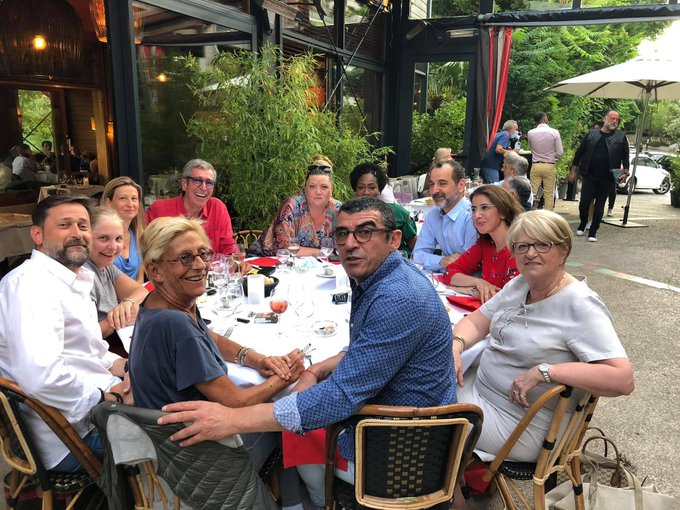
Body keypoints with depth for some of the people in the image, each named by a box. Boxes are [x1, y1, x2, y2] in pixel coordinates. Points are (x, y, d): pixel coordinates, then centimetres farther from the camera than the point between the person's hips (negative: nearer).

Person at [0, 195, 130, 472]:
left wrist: (115, 364, 4)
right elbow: (41, 377, -33)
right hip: (73, 436, -10)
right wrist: (105, 396, -20)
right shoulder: (32, 283, -20)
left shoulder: (74, 280, 14)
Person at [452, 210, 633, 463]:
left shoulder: (580, 305, -20)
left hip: (520, 421, -7)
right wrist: (456, 345, -13)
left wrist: (543, 371, -31)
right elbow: (476, 321, 9)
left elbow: (623, 379, -28)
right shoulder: (519, 284, 4)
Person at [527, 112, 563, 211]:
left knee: (532, 193, 3)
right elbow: (560, 152, -4)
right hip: (550, 166, -1)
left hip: (535, 166, 1)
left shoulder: (530, 133, -2)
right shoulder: (554, 132, -6)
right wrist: (552, 157, 13)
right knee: (549, 194, 4)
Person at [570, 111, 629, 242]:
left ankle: (593, 232, 13)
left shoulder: (621, 137, 5)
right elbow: (579, 152, 7)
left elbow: (625, 157, 5)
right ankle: (582, 225, 24)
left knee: (599, 205, 4)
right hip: (589, 176, 0)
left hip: (607, 179, 0)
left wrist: (625, 172, -8)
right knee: (584, 202, -2)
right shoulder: (591, 134, 5)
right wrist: (573, 170, 4)